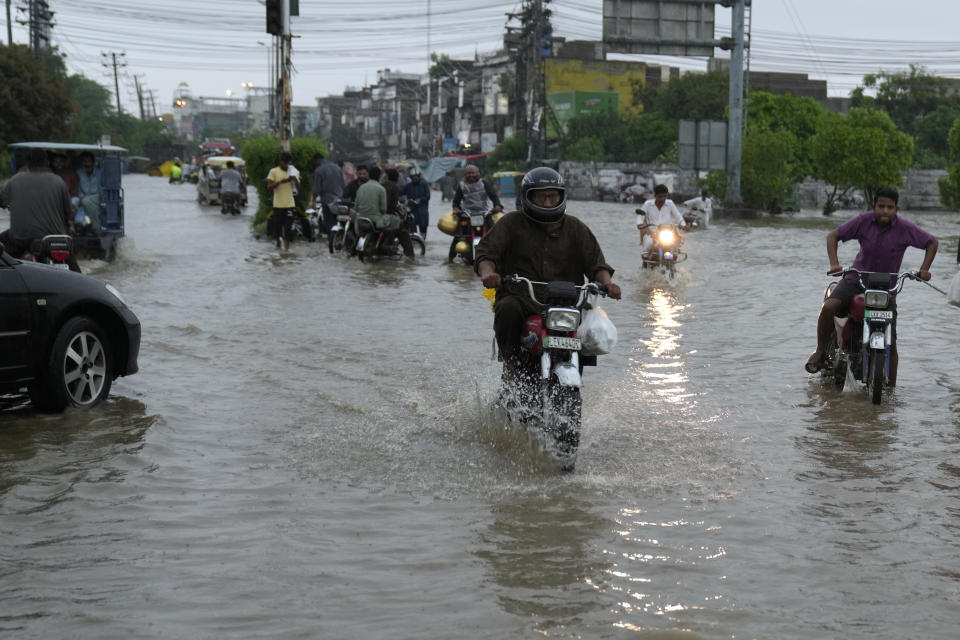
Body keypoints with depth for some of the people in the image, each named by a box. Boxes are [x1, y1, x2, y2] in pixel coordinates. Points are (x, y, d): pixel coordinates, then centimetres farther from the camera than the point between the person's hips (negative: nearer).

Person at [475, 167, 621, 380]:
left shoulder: (575, 228, 16)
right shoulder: (512, 223, 8)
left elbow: (594, 261, 10)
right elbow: (486, 250, -2)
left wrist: (606, 282, -13)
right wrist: (487, 272, -25)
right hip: (520, 296, -3)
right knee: (508, 310, -36)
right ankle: (510, 362, -18)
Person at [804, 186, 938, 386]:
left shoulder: (905, 228, -11)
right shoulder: (863, 221, -10)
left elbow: (932, 242, 3)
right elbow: (833, 236, -3)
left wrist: (924, 269, -9)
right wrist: (834, 263, -17)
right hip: (855, 280, 0)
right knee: (828, 307, -27)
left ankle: (891, 386, 11)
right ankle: (820, 350, -6)